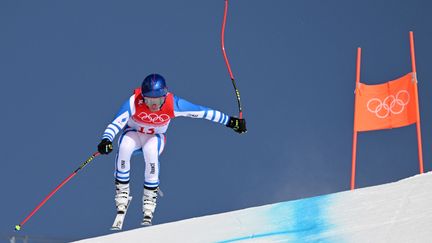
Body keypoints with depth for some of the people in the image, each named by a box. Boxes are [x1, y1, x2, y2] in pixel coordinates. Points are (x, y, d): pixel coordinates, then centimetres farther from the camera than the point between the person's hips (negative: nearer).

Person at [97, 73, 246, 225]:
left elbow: (203, 112, -19)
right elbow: (115, 124, -30)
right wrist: (106, 140, -49)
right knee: (124, 147, -34)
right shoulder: (134, 102, -29)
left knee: (150, 151, -36)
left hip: (155, 138, 0)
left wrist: (230, 121, -14)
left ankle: (149, 200, -24)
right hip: (133, 134, 0)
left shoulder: (173, 104, -26)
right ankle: (122, 195, -17)